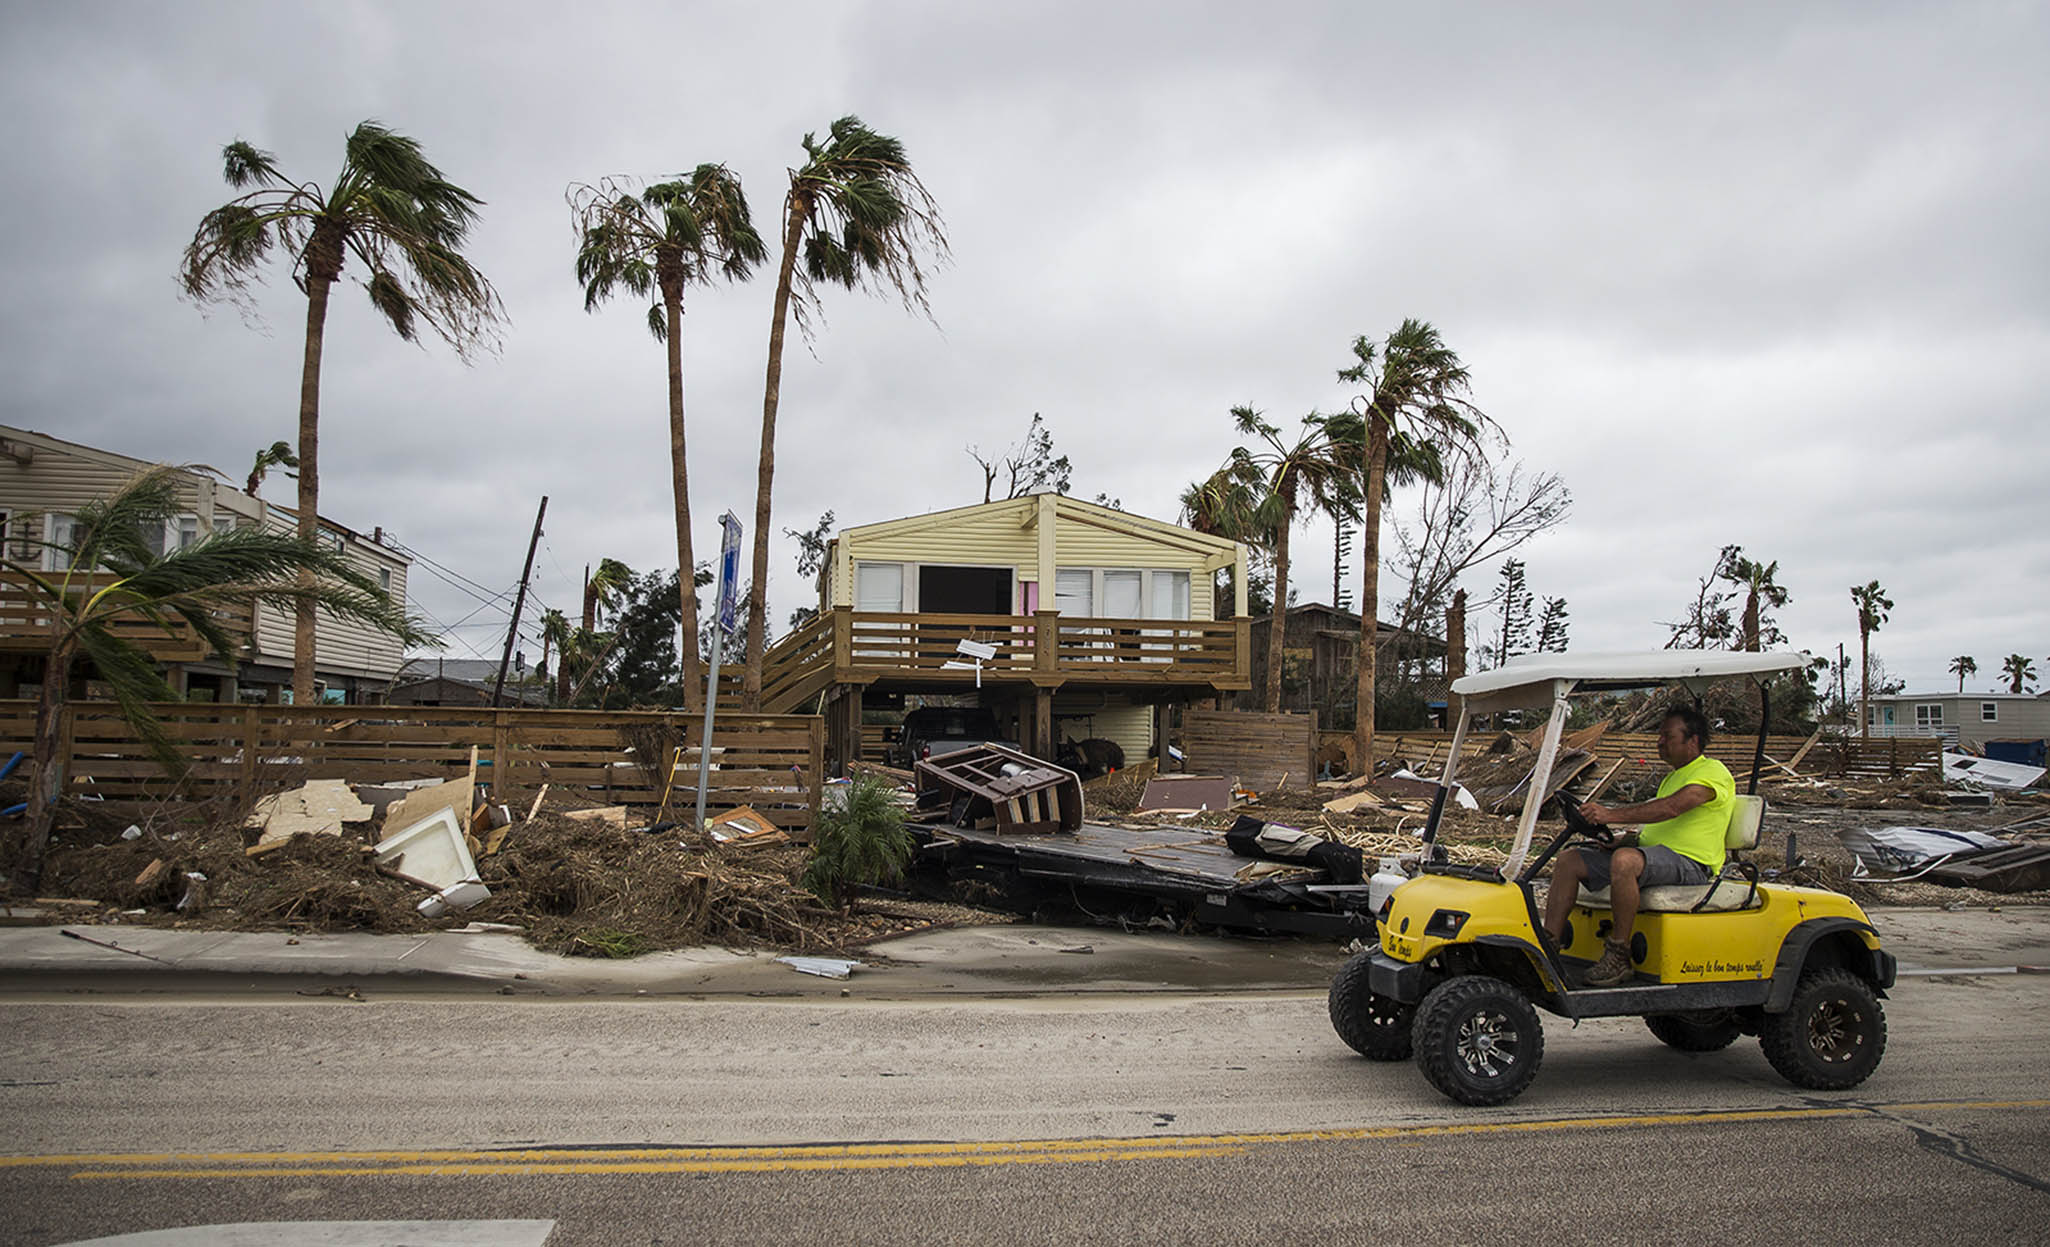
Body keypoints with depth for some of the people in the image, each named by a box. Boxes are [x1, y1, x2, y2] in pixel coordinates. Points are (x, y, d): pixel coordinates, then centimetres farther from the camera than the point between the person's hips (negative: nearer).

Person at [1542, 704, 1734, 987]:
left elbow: (1671, 808, -23)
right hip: (1653, 853, 9)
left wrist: (1612, 815, -31)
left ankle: (1619, 958, -28)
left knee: (1625, 860, -39)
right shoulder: (1673, 777, 26)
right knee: (1569, 860, -6)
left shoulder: (1713, 772, -5)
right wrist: (1630, 837, 5)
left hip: (1690, 863, -9)